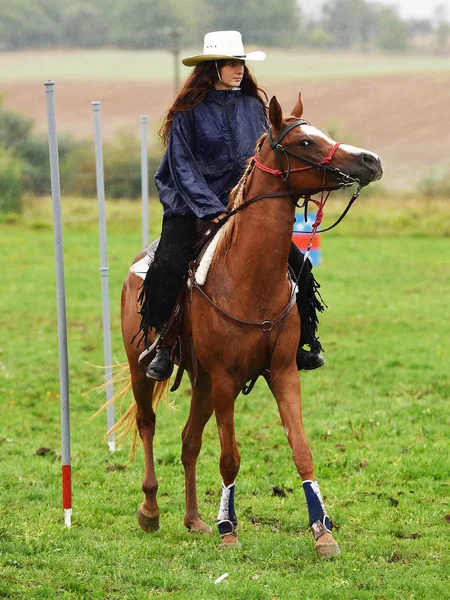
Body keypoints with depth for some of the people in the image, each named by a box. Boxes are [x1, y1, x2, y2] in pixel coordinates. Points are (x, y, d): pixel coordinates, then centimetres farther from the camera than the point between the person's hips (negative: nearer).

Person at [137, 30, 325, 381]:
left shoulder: (254, 106, 7)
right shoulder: (188, 112, -5)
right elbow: (182, 167, -9)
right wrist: (212, 210, -18)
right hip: (194, 208, -4)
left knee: (298, 266, -7)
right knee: (167, 268, -27)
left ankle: (300, 343, 11)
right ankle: (163, 346, -9)